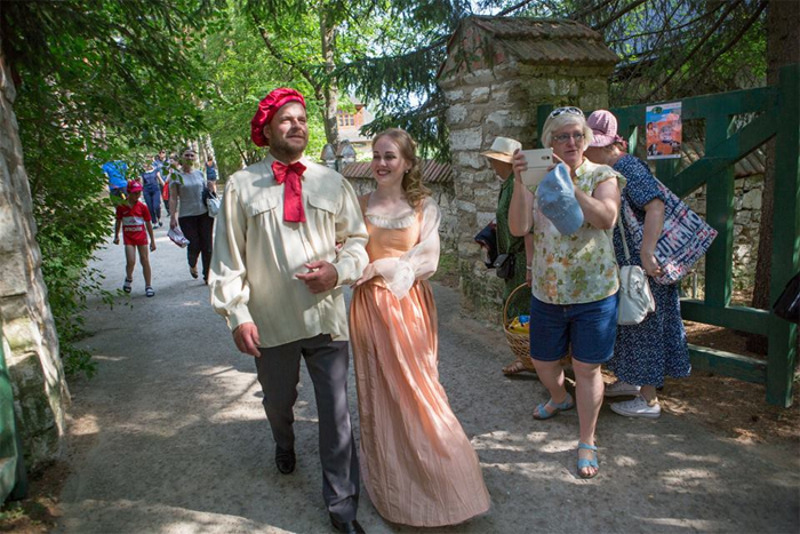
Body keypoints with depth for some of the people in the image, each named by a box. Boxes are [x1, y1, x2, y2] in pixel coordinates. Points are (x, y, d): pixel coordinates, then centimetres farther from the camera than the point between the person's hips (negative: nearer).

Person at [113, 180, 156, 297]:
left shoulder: (142, 207, -1)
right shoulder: (121, 206, -2)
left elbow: (148, 224, 4)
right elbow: (118, 222, 11)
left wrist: (152, 240, 4)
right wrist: (116, 236, 13)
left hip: (141, 236, 1)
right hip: (128, 237, -1)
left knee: (145, 261, 2)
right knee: (131, 261, -12)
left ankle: (148, 286, 11)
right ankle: (129, 278, 19)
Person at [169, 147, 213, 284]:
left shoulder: (200, 174, 10)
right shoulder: (176, 176, -1)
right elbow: (173, 198, -4)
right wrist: (172, 217, -11)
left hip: (204, 214, 3)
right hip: (187, 216, -3)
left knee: (207, 246, 0)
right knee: (194, 246, -3)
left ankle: (207, 276, 11)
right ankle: (192, 265, 31)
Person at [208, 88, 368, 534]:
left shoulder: (332, 182, 3)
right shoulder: (241, 186, 0)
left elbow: (357, 239, 8)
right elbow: (229, 256, -1)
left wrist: (339, 269, -12)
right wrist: (237, 314, -6)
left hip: (326, 316, 0)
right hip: (271, 322, 1)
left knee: (337, 413, 2)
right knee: (278, 401, 23)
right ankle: (285, 446, 59)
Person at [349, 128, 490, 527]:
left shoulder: (423, 206, 0)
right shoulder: (361, 204, 4)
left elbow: (428, 260, -7)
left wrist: (381, 267, -13)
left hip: (410, 304, -1)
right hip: (370, 306, 2)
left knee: (416, 388, 4)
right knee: (379, 391, 10)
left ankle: (434, 478, 24)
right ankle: (390, 479, 29)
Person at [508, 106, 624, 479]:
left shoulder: (602, 176, -4)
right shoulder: (537, 181, 1)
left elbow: (607, 218, -23)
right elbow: (518, 228, -14)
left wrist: (568, 183, -29)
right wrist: (519, 182, -24)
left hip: (593, 292, -3)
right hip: (547, 292, 3)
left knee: (587, 368, 5)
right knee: (542, 361, 18)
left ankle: (587, 443, 23)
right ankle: (560, 399, 51)